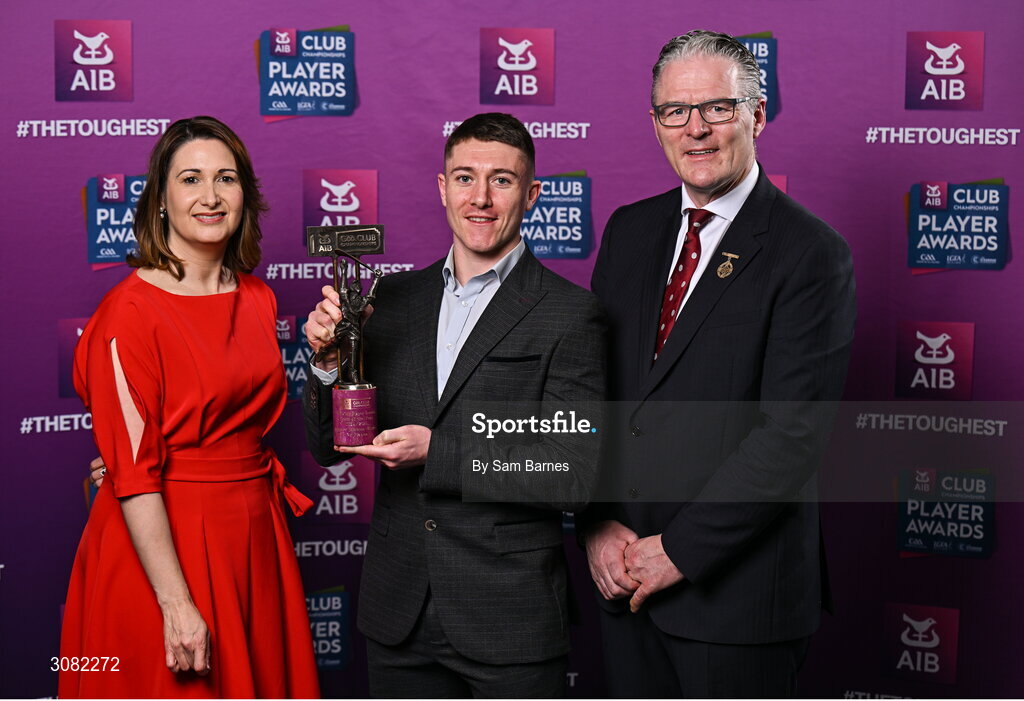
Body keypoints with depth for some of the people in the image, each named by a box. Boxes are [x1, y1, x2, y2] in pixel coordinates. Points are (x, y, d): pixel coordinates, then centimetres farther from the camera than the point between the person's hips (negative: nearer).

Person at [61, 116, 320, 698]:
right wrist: (177, 604, -21)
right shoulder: (131, 312, -14)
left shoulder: (258, 299, 7)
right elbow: (133, 472, -18)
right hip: (161, 541, -6)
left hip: (254, 536, 7)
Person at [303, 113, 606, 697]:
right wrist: (329, 358, -10)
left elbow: (577, 474, -15)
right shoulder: (394, 298, 7)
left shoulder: (571, 315, -8)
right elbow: (329, 448, 9)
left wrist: (437, 451, -21)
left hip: (512, 624, -4)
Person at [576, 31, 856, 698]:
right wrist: (600, 523, -3)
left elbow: (794, 433, -17)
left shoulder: (811, 253, -11)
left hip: (737, 586, -5)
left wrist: (680, 549, -15)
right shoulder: (630, 230, 8)